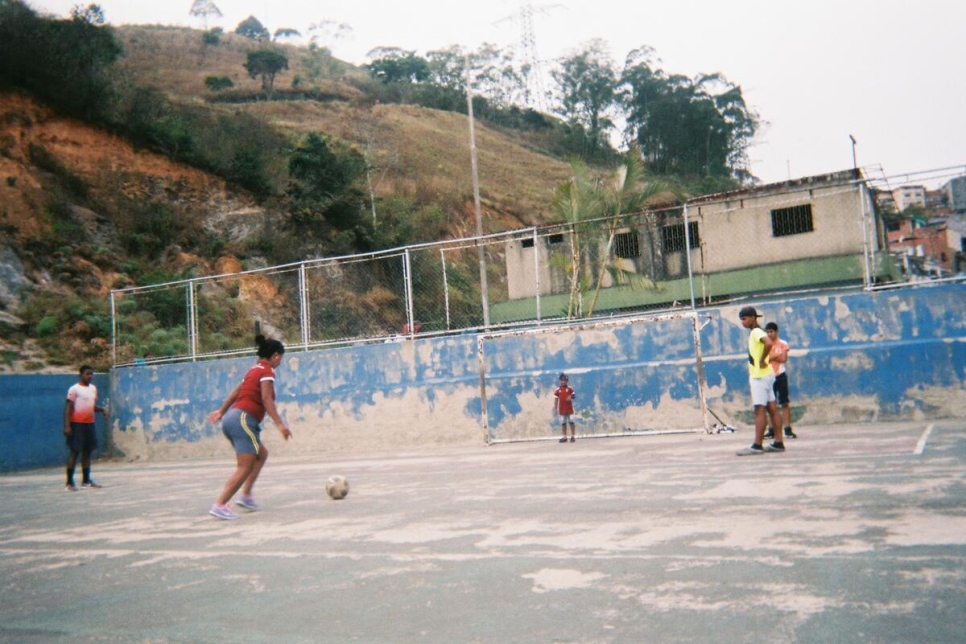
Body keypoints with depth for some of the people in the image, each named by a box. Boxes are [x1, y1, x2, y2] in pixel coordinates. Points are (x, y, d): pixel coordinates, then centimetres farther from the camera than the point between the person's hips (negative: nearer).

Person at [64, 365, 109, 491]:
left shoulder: (93, 388, 13)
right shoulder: (74, 389, -8)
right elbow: (68, 408, -11)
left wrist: (102, 409, 2)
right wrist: (67, 426, -17)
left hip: (89, 423, 7)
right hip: (77, 424, -7)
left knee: (87, 452, 10)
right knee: (75, 452, -5)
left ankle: (86, 480, 17)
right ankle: (69, 483, 0)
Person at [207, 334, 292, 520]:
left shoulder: (254, 370, 20)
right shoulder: (267, 372, -6)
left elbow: (235, 392, 26)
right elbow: (267, 400, -18)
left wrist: (221, 412, 35)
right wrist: (280, 424, -24)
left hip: (232, 417, 10)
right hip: (243, 420, -10)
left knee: (261, 454, 21)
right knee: (245, 467, -9)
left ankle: (246, 495, 15)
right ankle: (219, 505, -15)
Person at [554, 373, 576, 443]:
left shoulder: (570, 388, 0)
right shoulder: (558, 390, 1)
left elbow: (573, 395, 7)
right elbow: (556, 399, 2)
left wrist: (570, 397, -18)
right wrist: (555, 409, -2)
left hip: (569, 408, -1)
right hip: (562, 409, 1)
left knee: (571, 422, 1)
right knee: (563, 423, 6)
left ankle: (573, 436, 7)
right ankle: (564, 437, 13)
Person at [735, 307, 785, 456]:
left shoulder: (756, 332, -14)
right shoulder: (754, 333, 15)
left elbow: (768, 343, -33)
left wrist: (762, 361, -24)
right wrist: (762, 361, 10)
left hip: (760, 376, -10)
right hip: (763, 375, 10)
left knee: (760, 410, -9)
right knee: (771, 409, 9)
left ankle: (757, 446, -9)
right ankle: (778, 443, 13)